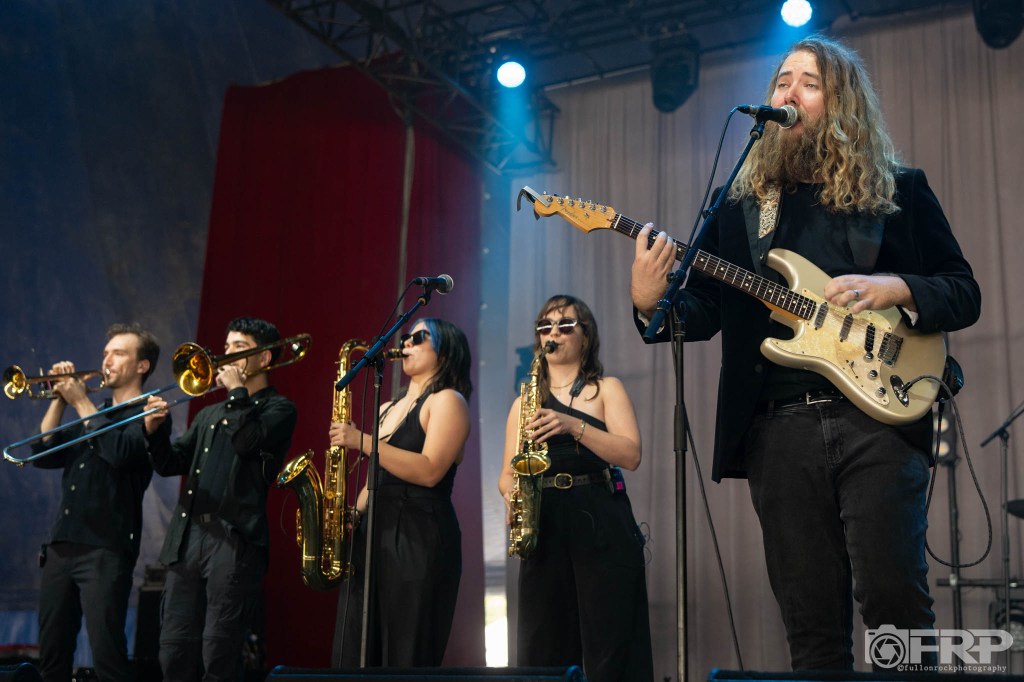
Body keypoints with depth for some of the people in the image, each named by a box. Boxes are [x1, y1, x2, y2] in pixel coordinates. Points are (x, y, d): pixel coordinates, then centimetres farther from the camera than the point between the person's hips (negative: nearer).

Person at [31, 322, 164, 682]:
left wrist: (81, 401, -10)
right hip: (61, 545, 7)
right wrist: (60, 399, 3)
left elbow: (120, 451, -20)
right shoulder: (91, 413, 21)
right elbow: (43, 456, 12)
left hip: (106, 549, -7)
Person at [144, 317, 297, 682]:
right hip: (187, 537, 6)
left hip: (235, 541, -6)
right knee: (175, 649, 5)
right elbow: (171, 464, 18)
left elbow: (247, 440, -17)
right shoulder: (210, 414, 23)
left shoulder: (277, 408, 3)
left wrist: (237, 391, -6)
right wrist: (154, 431, 0)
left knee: (219, 652, -7)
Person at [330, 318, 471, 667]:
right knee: (355, 655, 6)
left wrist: (362, 441, -18)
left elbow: (429, 472, -17)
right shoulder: (386, 409, 21)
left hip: (420, 540, -8)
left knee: (406, 658, -6)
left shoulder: (447, 401, -3)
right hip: (372, 535, 8)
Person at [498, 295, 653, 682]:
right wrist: (511, 492, -8)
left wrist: (574, 426, -19)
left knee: (610, 648, -7)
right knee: (542, 649, 3)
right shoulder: (524, 403, 19)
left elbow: (631, 456, -6)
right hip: (544, 527, 3)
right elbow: (507, 473, 15)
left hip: (602, 525, -3)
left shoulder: (606, 389, 8)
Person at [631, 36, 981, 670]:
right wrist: (652, 303, -13)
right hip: (779, 429, 2)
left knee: (894, 596, -8)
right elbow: (707, 312, 9)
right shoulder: (738, 207, 15)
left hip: (879, 414, -2)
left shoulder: (899, 190, 10)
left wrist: (893, 288, -10)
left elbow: (964, 293, 9)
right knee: (812, 621, 6)